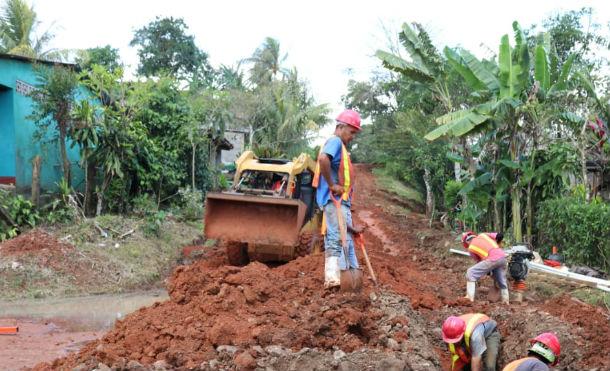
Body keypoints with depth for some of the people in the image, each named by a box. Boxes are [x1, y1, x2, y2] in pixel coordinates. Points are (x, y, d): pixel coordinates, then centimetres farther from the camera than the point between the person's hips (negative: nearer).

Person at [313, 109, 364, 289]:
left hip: (340, 201, 11)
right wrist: (332, 185, -23)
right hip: (335, 200, -11)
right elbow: (323, 159, -33)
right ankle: (335, 279, -16)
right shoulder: (335, 141, -9)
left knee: (345, 239, 14)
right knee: (338, 239, -13)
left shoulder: (339, 145, 22)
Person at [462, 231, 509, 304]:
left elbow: (479, 261, 22)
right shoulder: (482, 235, 25)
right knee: (501, 281, 24)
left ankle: (470, 297, -4)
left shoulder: (470, 248, 17)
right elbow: (500, 235, 19)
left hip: (492, 259, -5)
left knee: (471, 273, 3)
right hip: (503, 256, 5)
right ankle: (505, 301, 31)